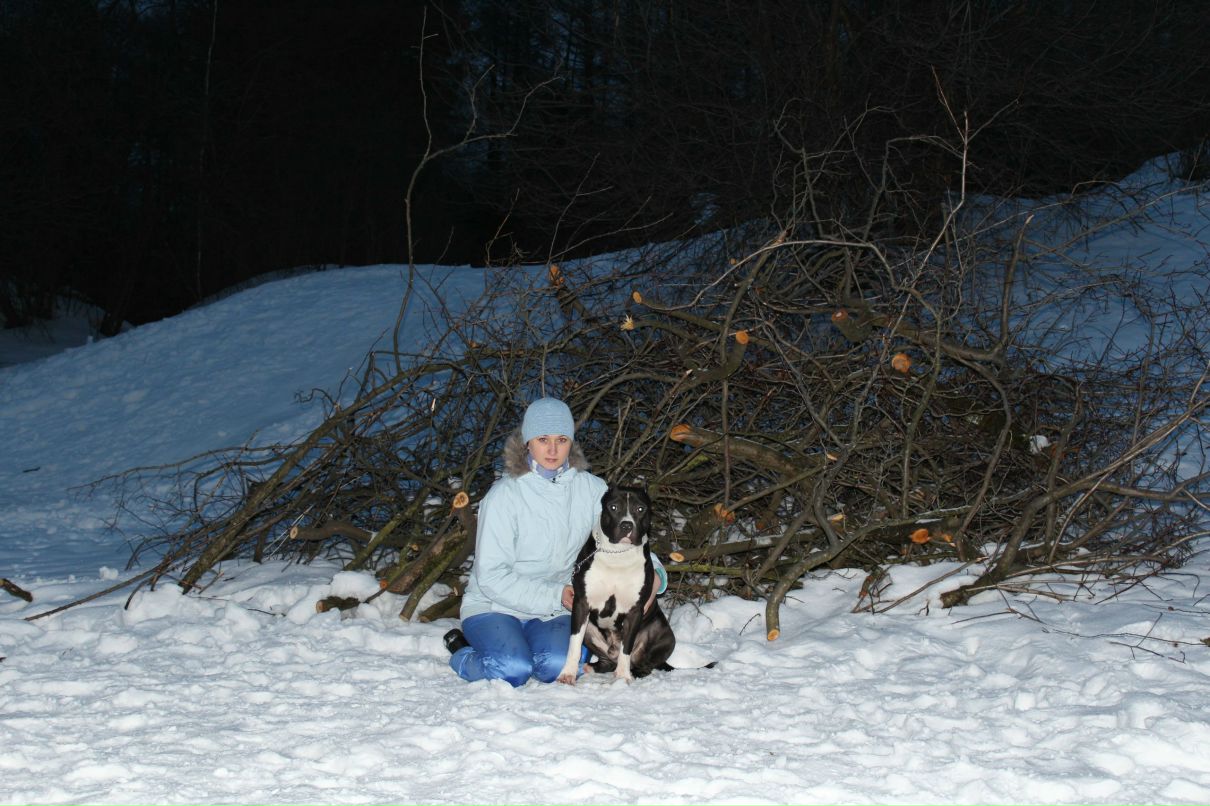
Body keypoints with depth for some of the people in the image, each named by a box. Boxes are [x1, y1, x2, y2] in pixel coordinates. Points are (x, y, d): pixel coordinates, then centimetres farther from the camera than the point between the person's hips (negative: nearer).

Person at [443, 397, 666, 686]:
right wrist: (554, 595, -21)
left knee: (560, 667, -28)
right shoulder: (504, 495, -13)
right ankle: (461, 649, 4)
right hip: (494, 605, -3)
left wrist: (651, 573, -18)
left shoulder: (591, 489, 0)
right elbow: (491, 576, -15)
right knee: (512, 670, -29)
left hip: (552, 613, 3)